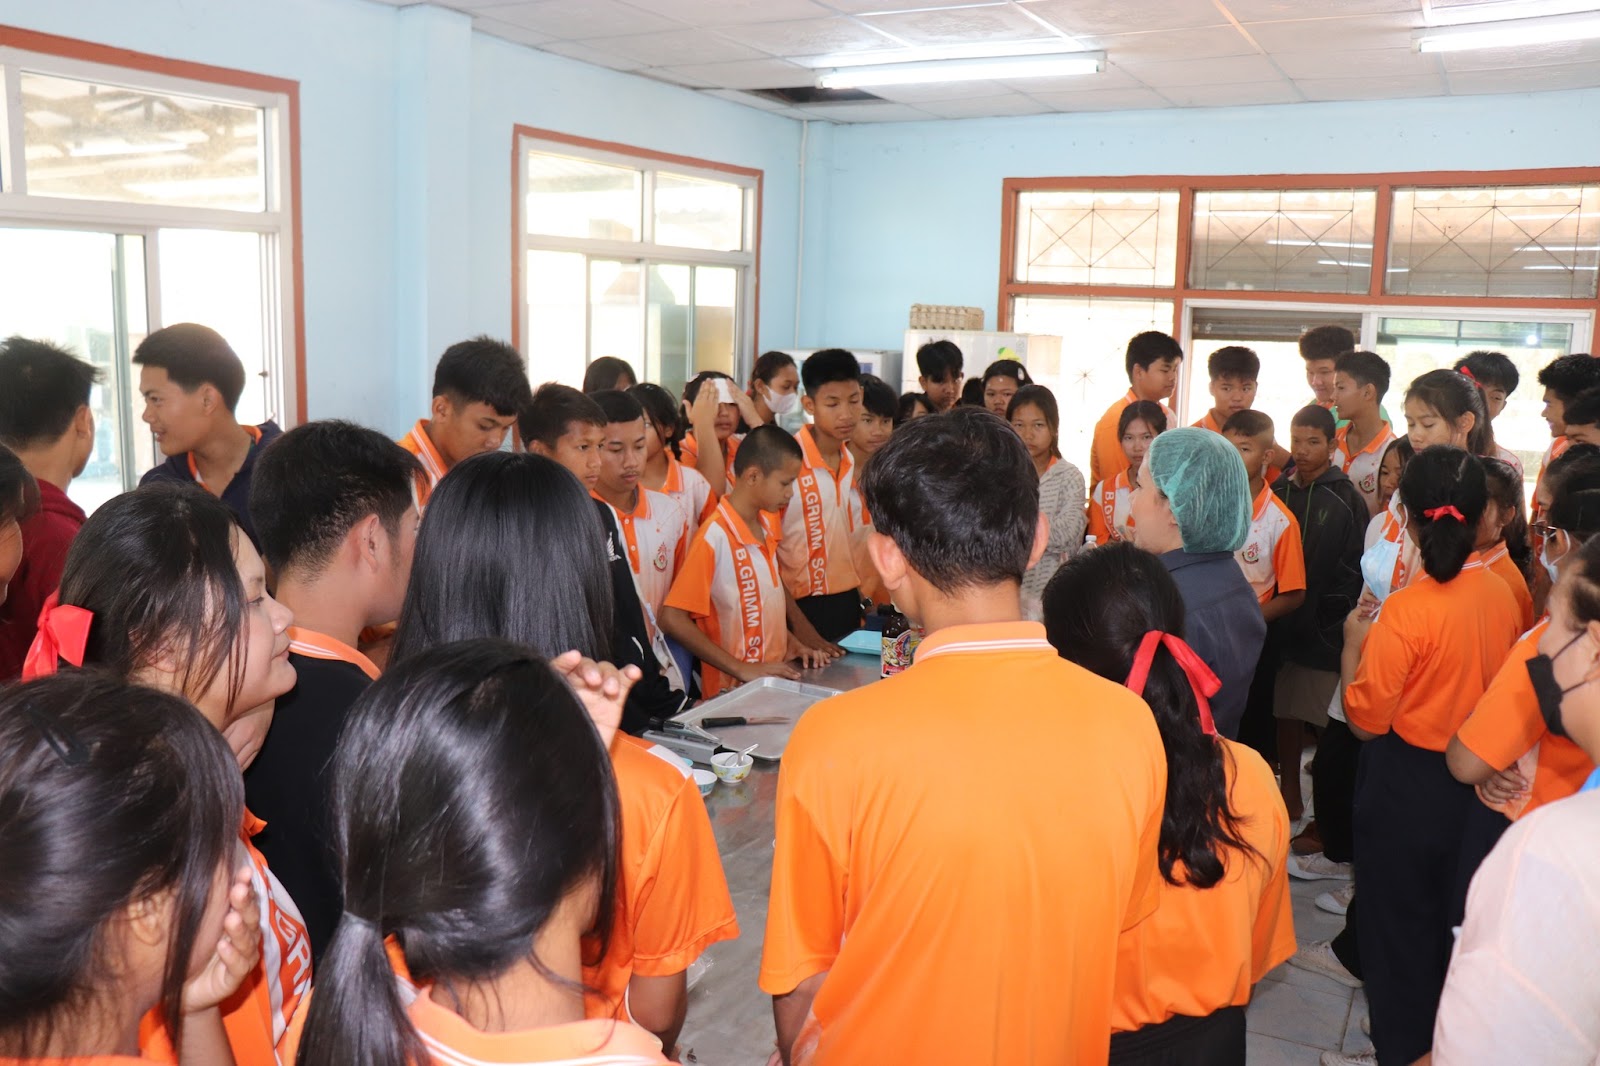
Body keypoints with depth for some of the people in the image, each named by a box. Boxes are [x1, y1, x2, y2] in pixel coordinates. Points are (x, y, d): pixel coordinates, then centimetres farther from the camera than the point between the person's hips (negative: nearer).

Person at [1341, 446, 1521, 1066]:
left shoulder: (1406, 609, -26)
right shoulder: (1501, 595, -7)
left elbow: (1366, 720, -19)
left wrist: (1354, 644, -7)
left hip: (1406, 787, -6)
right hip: (1476, 783, 6)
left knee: (1397, 920, 13)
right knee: (1451, 917, 23)